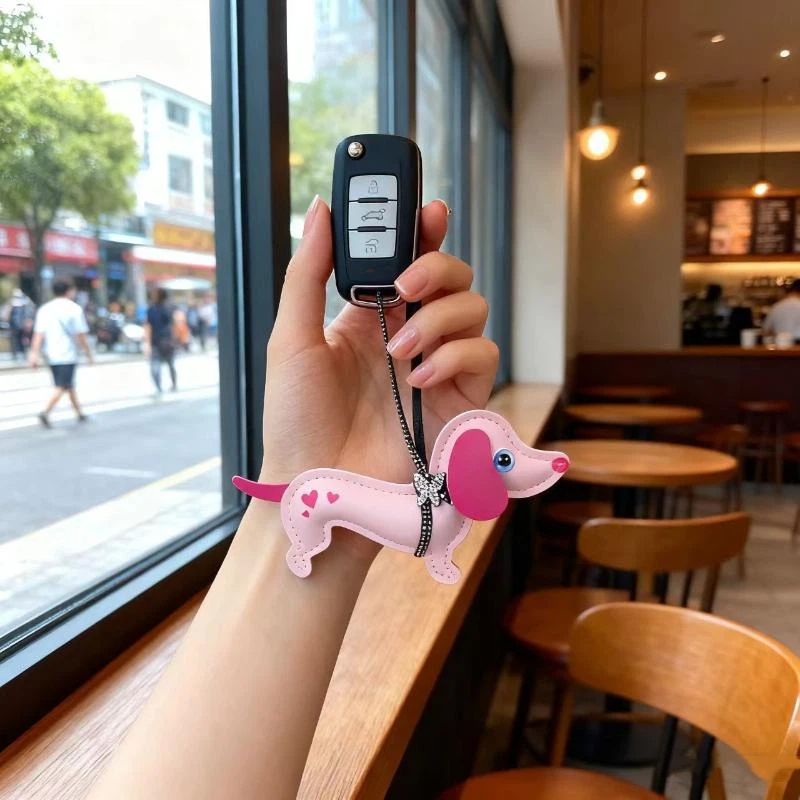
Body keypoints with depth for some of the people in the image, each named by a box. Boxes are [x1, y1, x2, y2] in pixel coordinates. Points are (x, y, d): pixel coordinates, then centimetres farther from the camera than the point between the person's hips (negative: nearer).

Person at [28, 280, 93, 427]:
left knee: (70, 386, 17)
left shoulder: (44, 309, 7)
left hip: (51, 355, 6)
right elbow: (81, 335, -9)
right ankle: (46, 412, -20)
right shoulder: (74, 308, -6)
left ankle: (80, 413, 26)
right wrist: (88, 353, 0)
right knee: (62, 387, -4)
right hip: (68, 355, -6)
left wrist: (34, 354, -4)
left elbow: (38, 334, -1)